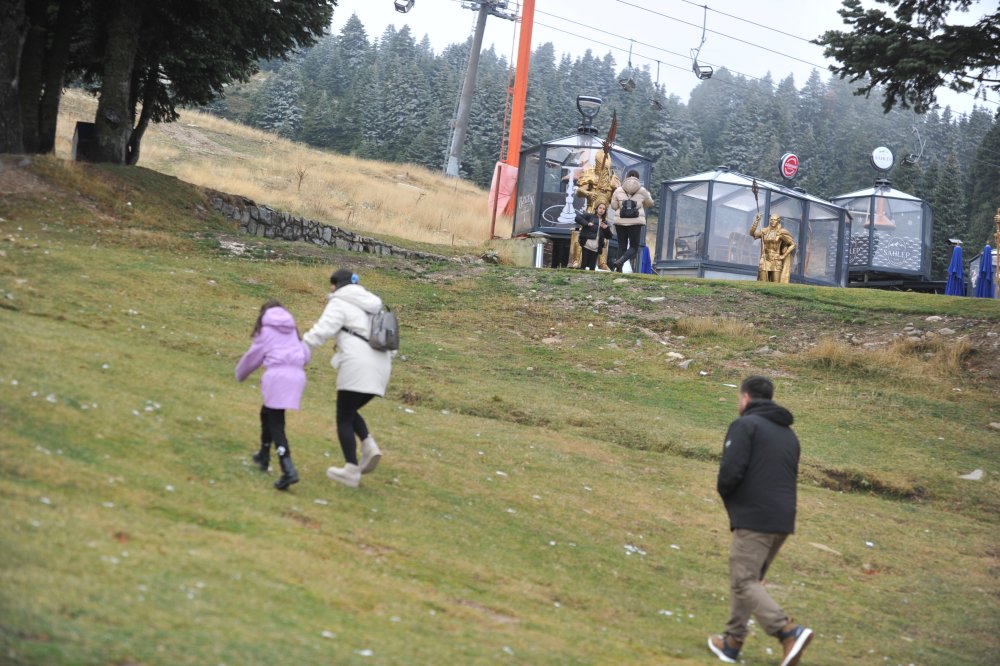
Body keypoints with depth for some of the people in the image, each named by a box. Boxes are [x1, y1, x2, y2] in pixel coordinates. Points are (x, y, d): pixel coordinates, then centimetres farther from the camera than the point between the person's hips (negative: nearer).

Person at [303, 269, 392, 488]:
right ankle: (369, 446, -2)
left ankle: (351, 471, -6)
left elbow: (321, 331, -15)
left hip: (357, 367, -8)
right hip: (379, 368, 8)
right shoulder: (371, 305, 23)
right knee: (350, 411, 22)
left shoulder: (339, 304, -1)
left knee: (344, 419, 1)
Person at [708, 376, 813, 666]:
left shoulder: (745, 425, -6)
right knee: (749, 580, 17)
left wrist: (725, 493, 4)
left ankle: (789, 632, -22)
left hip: (753, 519, -8)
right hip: (783, 520, 8)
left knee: (744, 582, -7)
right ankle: (733, 641, 18)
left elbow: (731, 470, -17)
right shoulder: (789, 434, 19)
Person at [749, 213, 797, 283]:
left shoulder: (781, 232, -2)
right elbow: (752, 233, -5)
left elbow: (793, 244, 1)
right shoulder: (764, 231, 7)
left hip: (776, 262, -3)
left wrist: (783, 256, -4)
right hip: (764, 261, 3)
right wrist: (757, 220, -11)